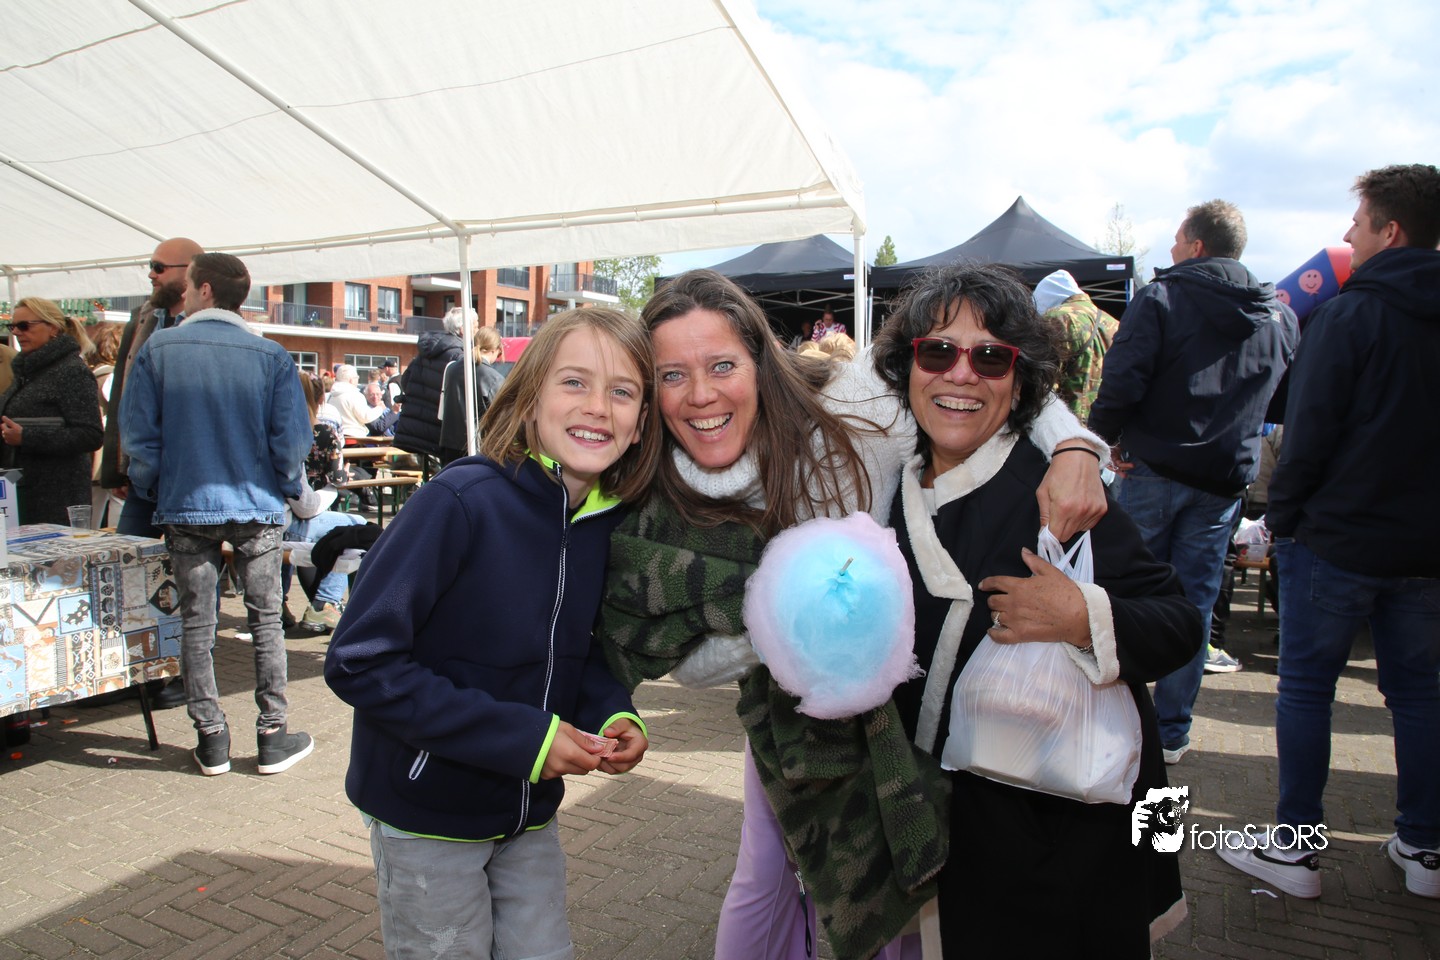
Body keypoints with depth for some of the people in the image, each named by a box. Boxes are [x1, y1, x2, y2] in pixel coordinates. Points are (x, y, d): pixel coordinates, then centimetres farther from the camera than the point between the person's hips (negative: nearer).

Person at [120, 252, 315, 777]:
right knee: (265, 621, 9)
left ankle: (211, 739, 16)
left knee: (196, 625, 10)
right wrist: (292, 491, 9)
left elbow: (138, 432, -4)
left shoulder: (158, 349, -5)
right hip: (256, 506, 0)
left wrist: (156, 491, 11)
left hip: (186, 506, 0)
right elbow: (291, 439, -7)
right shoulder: (271, 356, -7)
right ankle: (273, 735, 13)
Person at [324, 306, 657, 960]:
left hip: (530, 810, 6)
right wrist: (523, 737, -27)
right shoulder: (462, 502, -26)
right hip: (427, 815, -5)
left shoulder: (610, 519, -6)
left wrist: (613, 712, -12)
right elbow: (359, 662, -25)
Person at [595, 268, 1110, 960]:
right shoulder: (660, 505, -19)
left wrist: (1074, 448, -33)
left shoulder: (850, 410, -28)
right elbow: (686, 662, -13)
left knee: (873, 897, 13)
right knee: (765, 880, 17)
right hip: (786, 706, 2)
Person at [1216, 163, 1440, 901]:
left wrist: (1281, 516, -4)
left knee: (1306, 687, 4)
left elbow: (1310, 432, -14)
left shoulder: (1348, 315, -12)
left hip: (1337, 536, -6)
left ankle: (1296, 847, 10)